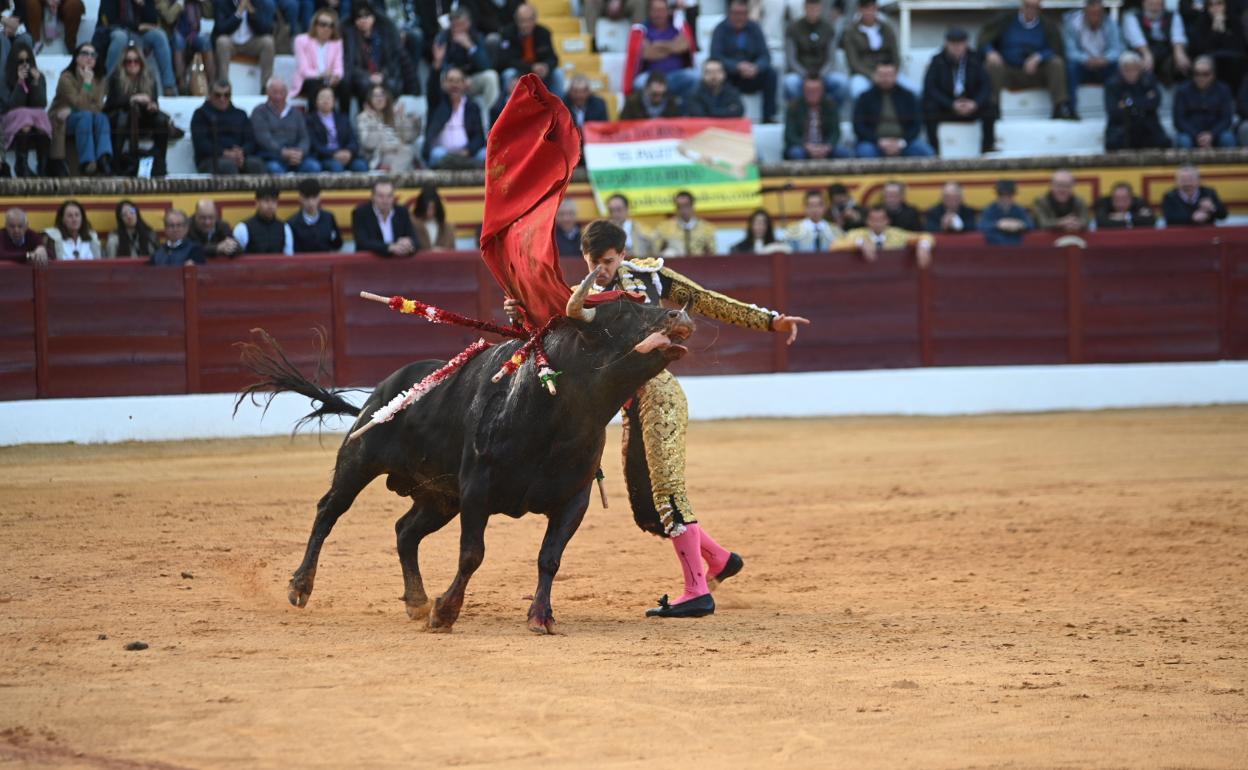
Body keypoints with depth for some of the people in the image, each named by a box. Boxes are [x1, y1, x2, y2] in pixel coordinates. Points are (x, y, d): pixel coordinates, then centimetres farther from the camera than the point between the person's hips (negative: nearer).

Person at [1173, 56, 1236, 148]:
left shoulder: (1223, 90, 1)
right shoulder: (1182, 90, -1)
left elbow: (1226, 119, -3)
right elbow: (1179, 120, -6)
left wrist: (1211, 135, -22)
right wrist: (1197, 136, -20)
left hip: (1215, 133, 1)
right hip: (1191, 133, -1)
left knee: (1228, 139, -29)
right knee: (1183, 141, -33)